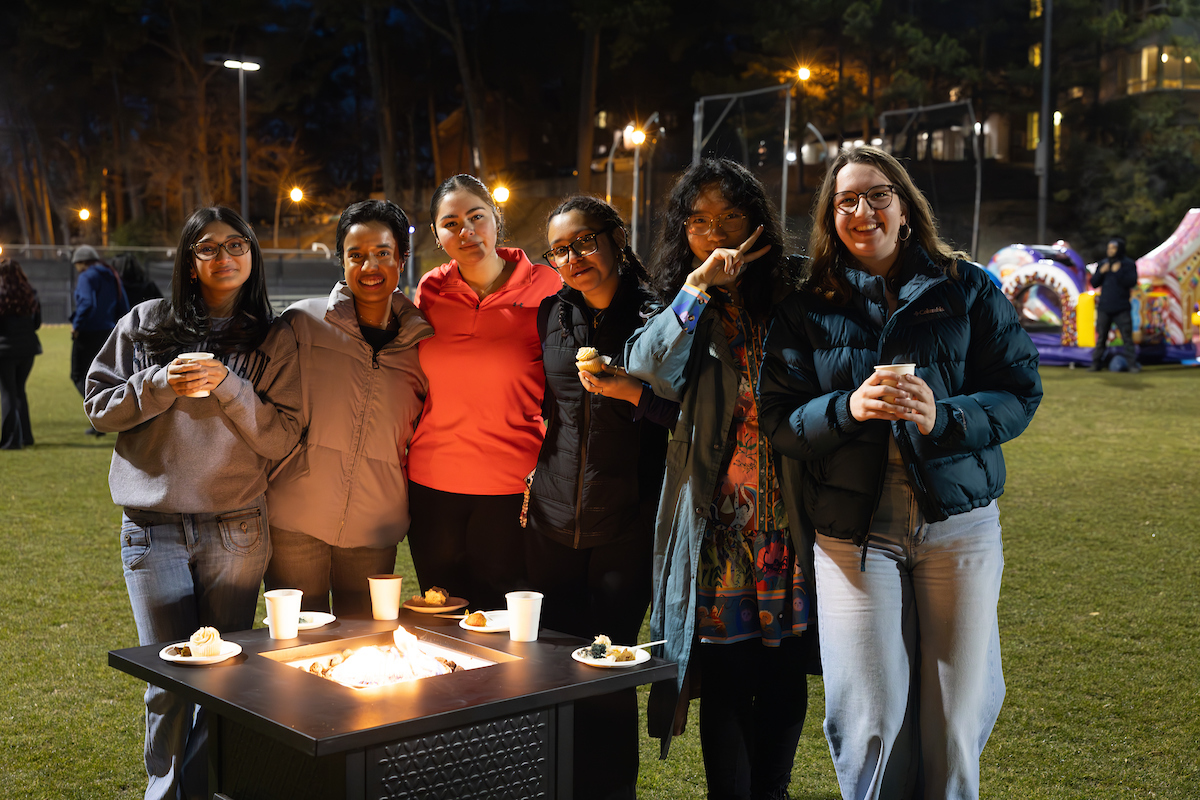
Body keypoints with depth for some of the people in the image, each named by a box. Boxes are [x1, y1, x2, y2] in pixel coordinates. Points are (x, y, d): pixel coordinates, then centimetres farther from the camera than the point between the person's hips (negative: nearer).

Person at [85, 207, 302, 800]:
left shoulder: (273, 342, 4)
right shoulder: (147, 323, 5)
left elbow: (282, 439, -2)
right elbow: (100, 407, 6)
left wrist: (228, 386, -14)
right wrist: (158, 386, -11)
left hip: (236, 533, 1)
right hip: (154, 529, 0)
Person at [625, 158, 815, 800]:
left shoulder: (791, 295, 7)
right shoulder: (679, 307, 6)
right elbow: (647, 369, -14)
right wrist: (700, 285, -17)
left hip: (788, 521, 2)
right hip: (716, 524, -1)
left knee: (786, 679, 8)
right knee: (726, 681, 1)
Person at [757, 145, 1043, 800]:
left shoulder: (967, 290, 6)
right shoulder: (806, 309, 7)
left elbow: (1020, 394, 2)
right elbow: (779, 421, 2)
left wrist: (943, 418, -16)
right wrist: (848, 408, -17)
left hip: (958, 524, 1)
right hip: (853, 531, 0)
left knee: (956, 717, 5)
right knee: (870, 722, 0)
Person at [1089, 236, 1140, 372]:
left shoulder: (1128, 264, 0)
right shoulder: (1103, 264, 11)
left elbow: (1132, 282, -11)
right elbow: (1094, 283, 8)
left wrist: (1118, 272, -17)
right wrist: (1101, 272, -8)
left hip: (1121, 309, -3)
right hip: (1104, 308, 3)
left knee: (1127, 337, -4)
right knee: (1101, 337, 6)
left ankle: (1132, 364, -1)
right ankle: (1096, 363, 10)